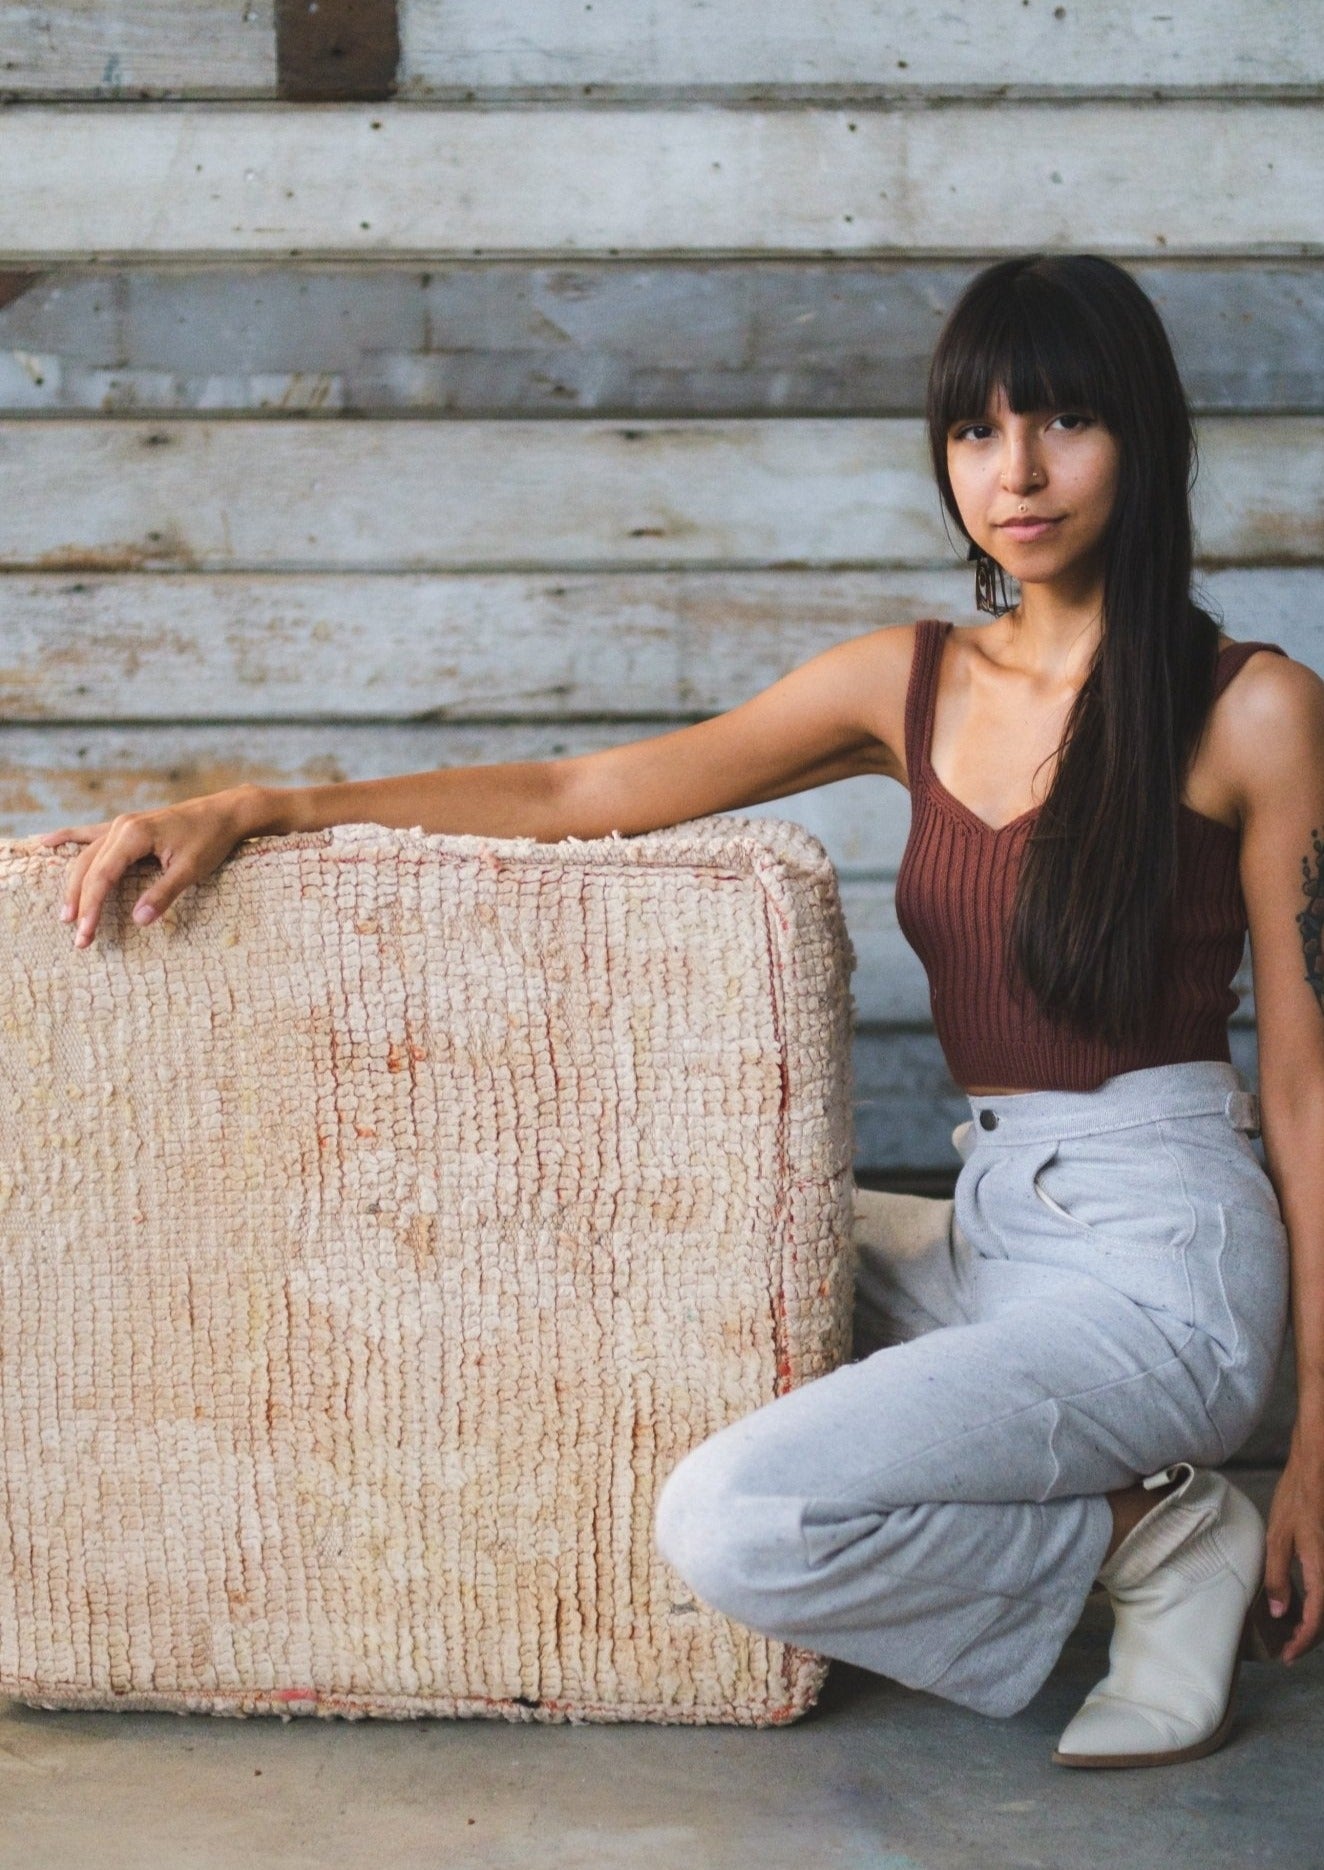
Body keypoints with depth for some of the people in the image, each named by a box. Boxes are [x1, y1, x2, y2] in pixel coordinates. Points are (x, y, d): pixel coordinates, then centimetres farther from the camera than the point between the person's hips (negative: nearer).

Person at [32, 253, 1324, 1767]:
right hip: (990, 1232, 7)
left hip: (1160, 1259, -7)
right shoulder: (913, 683, 7)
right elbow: (575, 797, 5)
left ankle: (1152, 1537, 1)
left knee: (729, 1525, -24)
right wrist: (249, 810, -5)